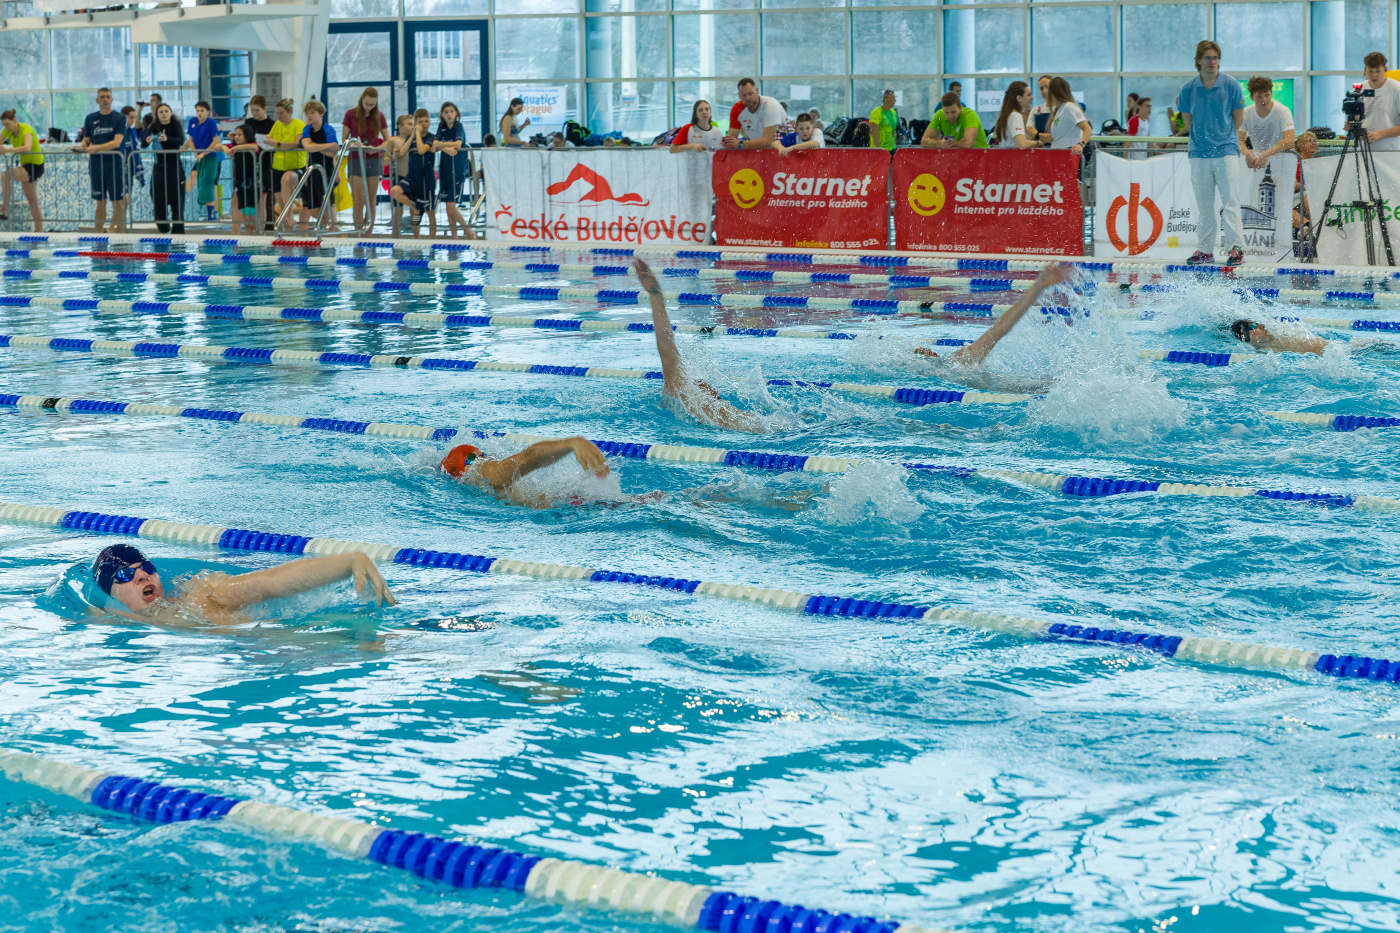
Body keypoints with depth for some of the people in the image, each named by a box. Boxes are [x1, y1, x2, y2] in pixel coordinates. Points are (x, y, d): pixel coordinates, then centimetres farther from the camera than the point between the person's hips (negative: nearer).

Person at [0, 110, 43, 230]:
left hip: (36, 166, -9)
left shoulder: (26, 129, -22)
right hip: (26, 165, 9)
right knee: (32, 201, 12)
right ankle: (39, 231, 18)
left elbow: (27, 148, -40)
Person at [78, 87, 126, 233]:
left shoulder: (119, 118, -1)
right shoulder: (90, 118, 11)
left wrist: (96, 148, -22)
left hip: (114, 163, -3)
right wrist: (82, 146, -11)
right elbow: (86, 140, 13)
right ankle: (97, 235, 11)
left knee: (118, 202, -3)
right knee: (100, 202, 8)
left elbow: (117, 142, -11)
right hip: (96, 163, 3)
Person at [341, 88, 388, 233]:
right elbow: (344, 139, 1)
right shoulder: (350, 115, -2)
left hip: (374, 160, 2)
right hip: (355, 160, -2)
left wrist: (377, 149, -13)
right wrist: (353, 144, -20)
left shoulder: (379, 116, 4)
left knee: (371, 202, 3)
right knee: (359, 202, -8)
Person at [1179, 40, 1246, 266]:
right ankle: (1206, 249, 13)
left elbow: (1238, 120, 7)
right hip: (1199, 153, 3)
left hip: (1226, 150, -3)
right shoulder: (1188, 89, 4)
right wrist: (1199, 139, 13)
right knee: (1203, 204, 7)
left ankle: (1237, 246, -5)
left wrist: (1224, 137, 11)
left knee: (1230, 200, -6)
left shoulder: (1231, 85, -1)